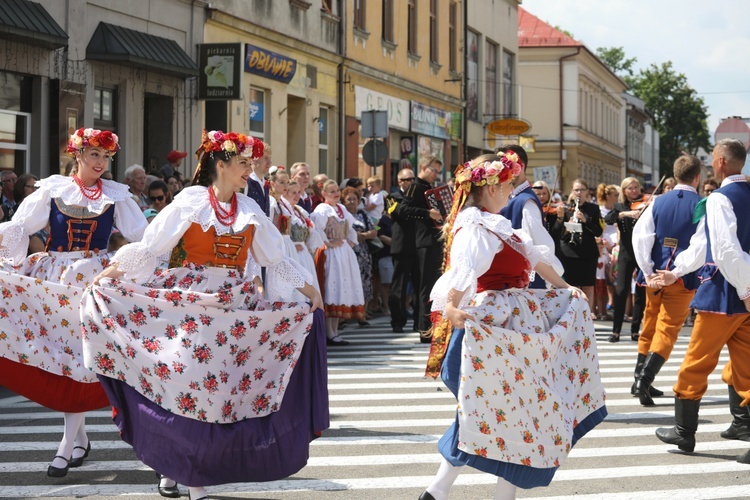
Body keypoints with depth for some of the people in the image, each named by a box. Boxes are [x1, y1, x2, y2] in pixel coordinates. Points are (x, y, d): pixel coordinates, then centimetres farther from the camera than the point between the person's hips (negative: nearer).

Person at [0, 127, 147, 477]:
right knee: (56, 352, 0)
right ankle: (79, 435, 15)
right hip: (53, 279, 1)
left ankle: (67, 445, -5)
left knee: (81, 357, -6)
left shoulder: (115, 196, 5)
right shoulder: (52, 190, 3)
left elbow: (144, 237, 4)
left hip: (94, 282, -1)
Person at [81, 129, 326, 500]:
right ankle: (170, 466, 12)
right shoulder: (190, 201, -2)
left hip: (233, 309, 3)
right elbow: (149, 248, -1)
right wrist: (107, 274, -6)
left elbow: (275, 259, 16)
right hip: (188, 304, -3)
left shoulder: (249, 210, 9)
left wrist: (308, 290, 14)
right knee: (179, 379, -4)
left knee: (216, 385, 0)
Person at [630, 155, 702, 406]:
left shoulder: (658, 202, 2)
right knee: (667, 330, -2)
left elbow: (640, 235, -6)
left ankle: (640, 379, 22)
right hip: (684, 277, -4)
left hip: (655, 274, 4)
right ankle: (644, 380, -16)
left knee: (650, 326, 17)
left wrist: (648, 271, -5)